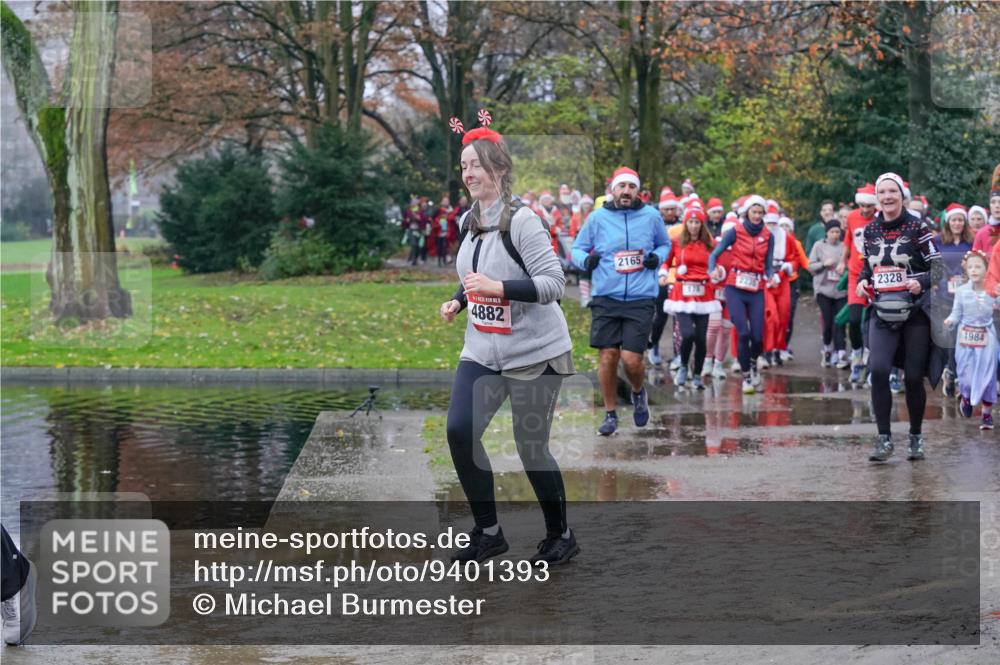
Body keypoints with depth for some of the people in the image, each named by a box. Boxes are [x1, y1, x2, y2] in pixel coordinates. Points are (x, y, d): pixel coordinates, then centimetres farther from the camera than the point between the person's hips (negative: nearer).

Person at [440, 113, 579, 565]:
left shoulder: (521, 220, -17)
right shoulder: (469, 221, 7)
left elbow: (553, 282, -21)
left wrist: (498, 287, -30)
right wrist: (459, 301, 5)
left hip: (534, 352, -7)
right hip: (483, 351, 7)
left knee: (531, 446, -1)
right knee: (459, 430, -8)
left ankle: (560, 536, 21)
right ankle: (487, 532, 6)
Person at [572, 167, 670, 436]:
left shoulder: (651, 217, 3)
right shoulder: (597, 217, 2)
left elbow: (665, 244, 21)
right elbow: (577, 248, 12)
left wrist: (657, 257, -1)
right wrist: (586, 260, -9)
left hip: (641, 300, -1)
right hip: (605, 298, 1)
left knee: (631, 359, -9)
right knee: (608, 356, 0)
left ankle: (638, 393, 26)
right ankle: (610, 414, 17)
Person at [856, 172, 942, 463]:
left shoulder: (917, 227, -5)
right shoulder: (871, 230, 7)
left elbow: (938, 267, -6)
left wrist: (921, 281, -26)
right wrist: (862, 280, 0)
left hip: (915, 312, -3)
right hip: (883, 312, 3)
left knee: (913, 377, 1)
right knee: (878, 370, -15)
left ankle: (916, 437, 21)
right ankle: (884, 439, -7)